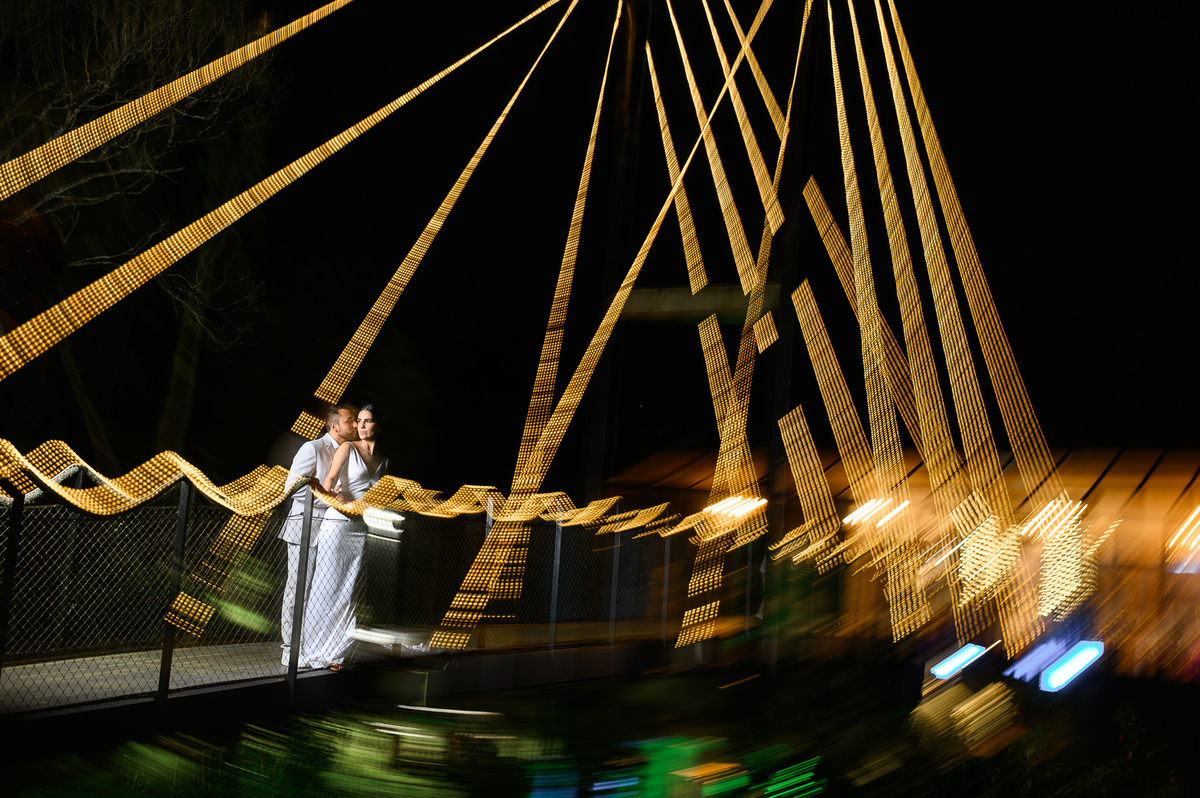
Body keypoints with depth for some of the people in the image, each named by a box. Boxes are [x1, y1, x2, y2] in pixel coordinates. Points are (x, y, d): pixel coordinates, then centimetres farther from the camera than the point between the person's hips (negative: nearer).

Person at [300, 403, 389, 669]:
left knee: (348, 591, 1)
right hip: (338, 524, -4)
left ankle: (331, 653, 9)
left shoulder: (383, 461, 15)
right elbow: (330, 479, -13)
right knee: (327, 587, -6)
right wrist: (331, 492, -31)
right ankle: (311, 650, 3)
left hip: (361, 529, 5)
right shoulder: (348, 448, 0)